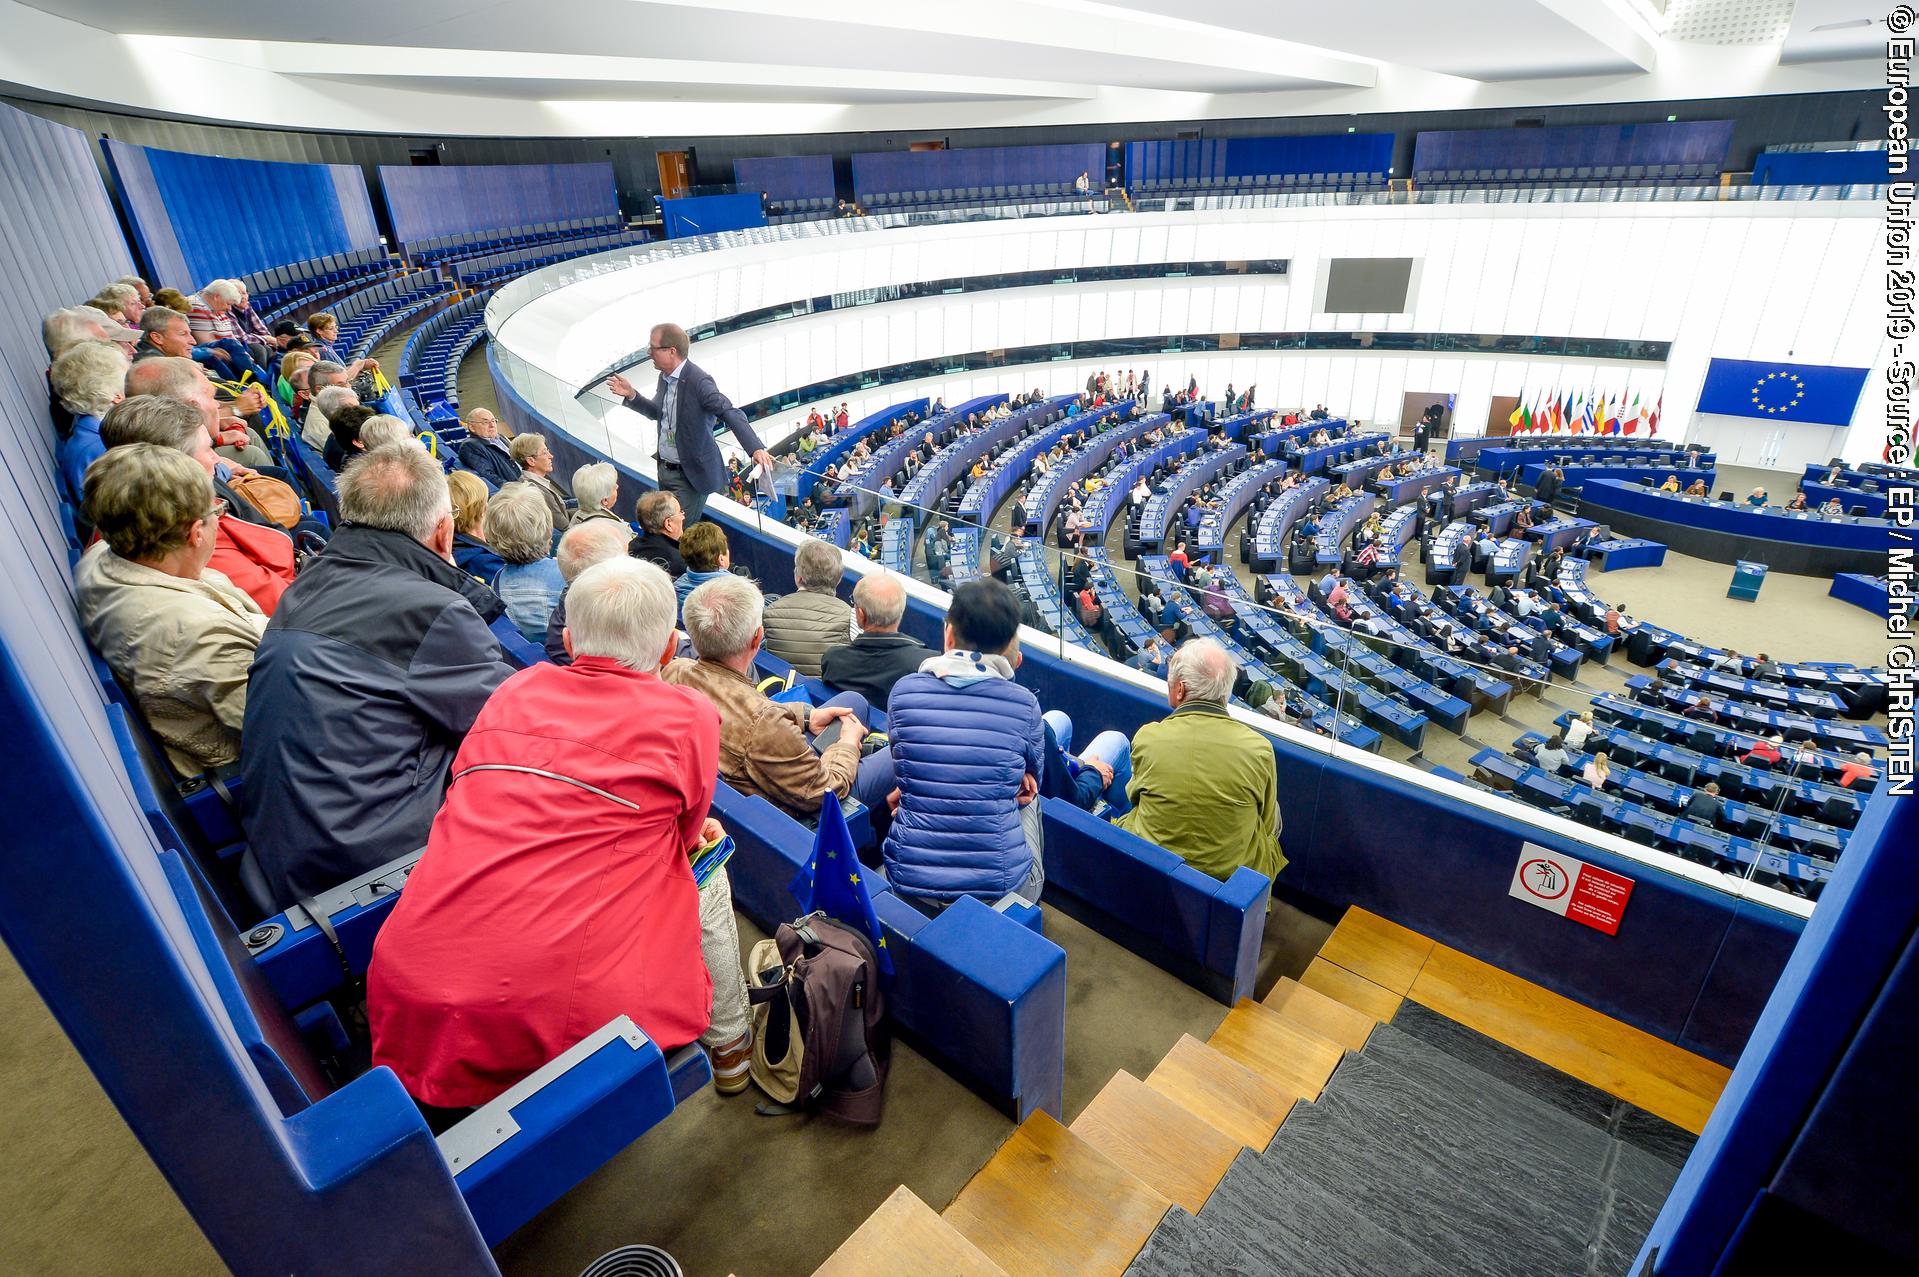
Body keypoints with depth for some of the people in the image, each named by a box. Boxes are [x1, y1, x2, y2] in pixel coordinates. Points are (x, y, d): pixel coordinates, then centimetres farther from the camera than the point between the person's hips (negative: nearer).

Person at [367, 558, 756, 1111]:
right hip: (560, 1015, -5)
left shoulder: (515, 690, 9)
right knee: (706, 879, 19)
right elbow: (686, 834, 12)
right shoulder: (689, 717, -5)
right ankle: (730, 1046, 38)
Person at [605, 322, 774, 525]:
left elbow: (731, 414, -29)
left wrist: (757, 449, -43)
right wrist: (631, 396, 4)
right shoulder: (665, 377, 4)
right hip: (664, 469, 8)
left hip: (690, 475, -8)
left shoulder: (699, 381, -21)